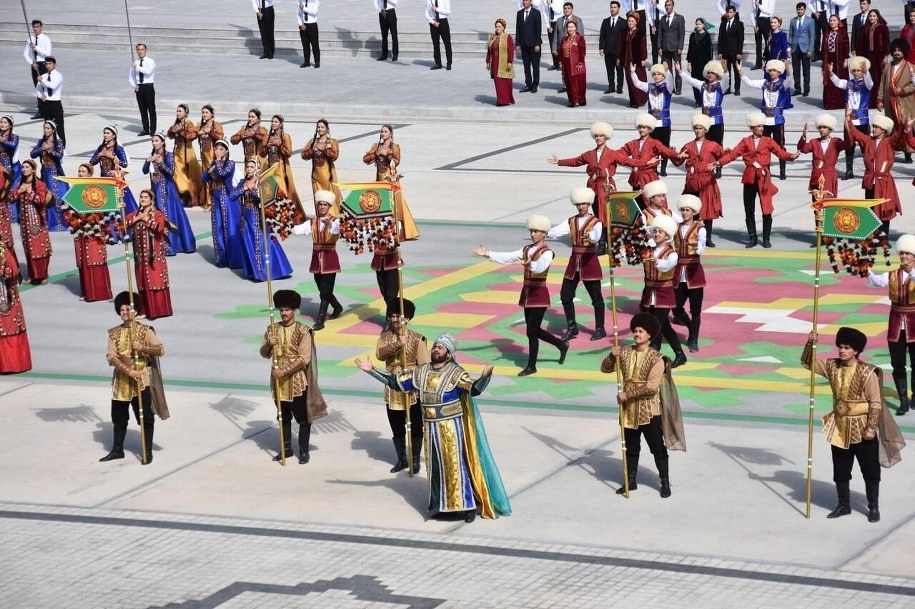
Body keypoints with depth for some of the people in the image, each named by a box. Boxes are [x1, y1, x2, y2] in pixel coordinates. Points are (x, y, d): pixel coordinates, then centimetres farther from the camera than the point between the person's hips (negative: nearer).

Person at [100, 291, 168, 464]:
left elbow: (161, 349, -12)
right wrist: (128, 370, -20)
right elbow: (111, 358, -7)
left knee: (146, 417, 1)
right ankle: (117, 450, 24)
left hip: (141, 381, -3)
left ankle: (147, 451, 10)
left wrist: (142, 347, -26)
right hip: (121, 382, 3)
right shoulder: (114, 333, 2)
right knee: (119, 417, 11)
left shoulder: (145, 331, -5)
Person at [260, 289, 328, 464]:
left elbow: (304, 358, -18)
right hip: (279, 381, 5)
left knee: (303, 418, 3)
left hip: (297, 381, -5)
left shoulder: (302, 331, -13)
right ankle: (286, 448, 27)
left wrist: (284, 371, -23)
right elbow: (264, 354, 8)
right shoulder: (272, 329, 2)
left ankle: (304, 451, 12)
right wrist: (269, 344, -14)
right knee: (283, 416, 15)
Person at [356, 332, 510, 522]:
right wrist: (372, 370, 8)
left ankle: (468, 505, 4)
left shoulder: (455, 373, -12)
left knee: (456, 464, -4)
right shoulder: (421, 372, 4)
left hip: (451, 427, -5)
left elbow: (474, 389, -26)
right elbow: (396, 382, 11)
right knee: (434, 466, 11)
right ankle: (440, 505, 23)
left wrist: (485, 376, -46)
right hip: (430, 428, 5)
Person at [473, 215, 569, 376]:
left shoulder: (546, 252, -11)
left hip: (539, 294, -8)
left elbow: (541, 265, -33)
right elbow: (507, 257, 6)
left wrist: (530, 264, -54)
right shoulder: (526, 250, 11)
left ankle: (531, 366, 4)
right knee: (534, 330, 13)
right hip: (527, 292, 8)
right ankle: (562, 345, 34)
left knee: (532, 331, -6)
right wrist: (487, 254, -3)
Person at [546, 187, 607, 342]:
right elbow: (557, 231, -7)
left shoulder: (596, 222, -5)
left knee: (596, 297, 0)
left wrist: (590, 237, -50)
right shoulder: (571, 222, 9)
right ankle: (572, 328, 16)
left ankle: (600, 329, 12)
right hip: (574, 262, 5)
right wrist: (546, 234, -29)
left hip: (589, 262, -5)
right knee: (565, 295, 4)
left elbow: (596, 236, -26)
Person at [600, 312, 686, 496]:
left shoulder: (656, 358, -14)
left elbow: (651, 386, -21)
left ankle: (665, 483, 11)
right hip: (629, 410, 5)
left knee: (657, 448, 2)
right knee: (631, 447, 15)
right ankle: (631, 481, 27)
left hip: (649, 410, -5)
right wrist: (612, 356, -15)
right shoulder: (626, 353, 2)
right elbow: (605, 369, 6)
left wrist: (627, 394, -20)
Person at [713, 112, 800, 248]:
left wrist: (791, 156, -25)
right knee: (749, 210, 5)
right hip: (749, 178, 1)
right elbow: (733, 154, -1)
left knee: (767, 209, -4)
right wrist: (719, 162, -13)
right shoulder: (746, 142, 7)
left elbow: (780, 152, -5)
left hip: (764, 177, -1)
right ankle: (752, 238, 14)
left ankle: (766, 239, 6)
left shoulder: (768, 141, 5)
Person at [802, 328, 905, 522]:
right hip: (839, 427, 5)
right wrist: (810, 344, -15)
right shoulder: (832, 366, -1)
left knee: (870, 470, 5)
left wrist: (871, 428, -17)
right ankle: (844, 505, 27)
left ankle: (873, 508, 17)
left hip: (862, 429, -5)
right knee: (840, 470, 13)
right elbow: (807, 363, 3)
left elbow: (876, 402, -15)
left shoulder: (867, 373, -17)